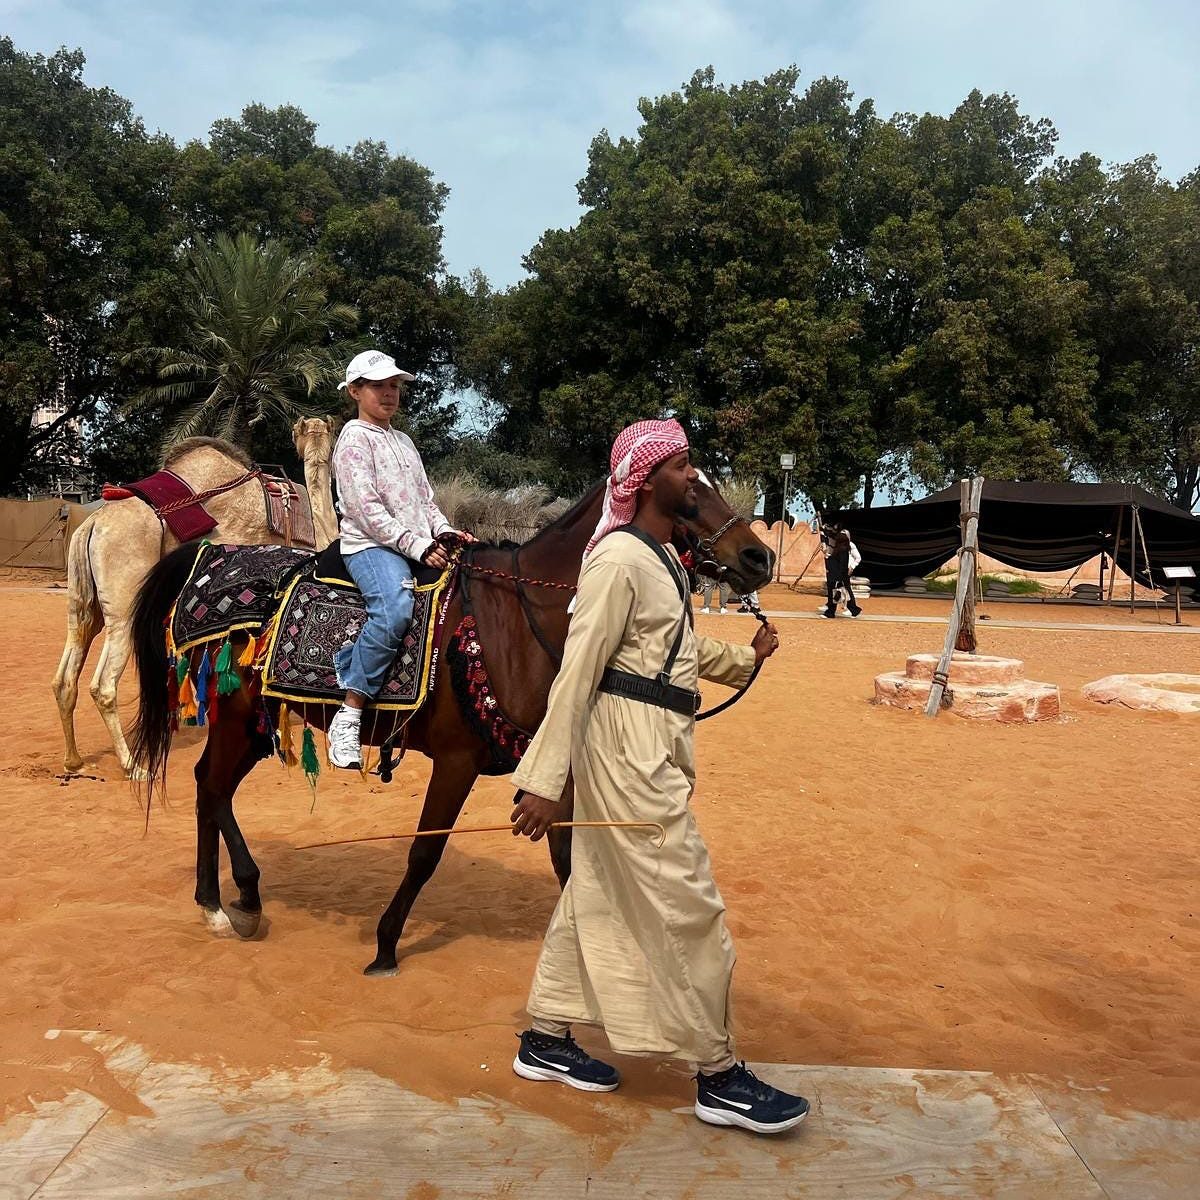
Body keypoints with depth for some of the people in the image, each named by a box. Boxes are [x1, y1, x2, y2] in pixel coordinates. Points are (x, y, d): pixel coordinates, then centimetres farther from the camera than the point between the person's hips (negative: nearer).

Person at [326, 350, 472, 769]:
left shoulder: (404, 441, 24)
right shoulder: (355, 438, -1)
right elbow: (366, 509, -12)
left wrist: (445, 532, 4)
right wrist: (418, 546, -17)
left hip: (421, 546, 8)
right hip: (370, 545, -8)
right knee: (395, 607, -35)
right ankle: (347, 718, -29)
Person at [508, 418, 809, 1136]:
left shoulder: (665, 556, 14)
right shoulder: (620, 558, -16)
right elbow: (578, 671, -20)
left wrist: (747, 658, 7)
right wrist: (544, 780, -22)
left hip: (654, 747, 10)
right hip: (630, 749, -10)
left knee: (597, 895, 17)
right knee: (689, 910, -1)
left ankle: (547, 1041, 31)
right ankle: (719, 1077, 13)